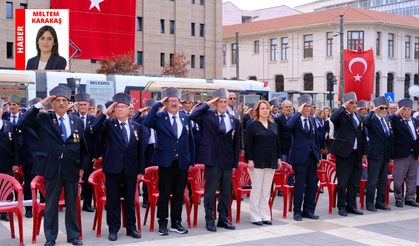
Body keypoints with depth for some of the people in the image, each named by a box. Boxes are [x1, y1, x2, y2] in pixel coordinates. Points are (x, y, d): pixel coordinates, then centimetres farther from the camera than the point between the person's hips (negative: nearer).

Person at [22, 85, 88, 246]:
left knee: (72, 203, 10)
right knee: (51, 204, 7)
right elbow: (27, 121, -16)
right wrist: (41, 104, -17)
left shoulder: (77, 121, 7)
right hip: (52, 167, -2)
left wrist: (83, 166, 5)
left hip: (72, 168, 2)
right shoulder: (44, 120, 2)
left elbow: (83, 146, 9)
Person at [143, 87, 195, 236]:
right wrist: (158, 105, -19)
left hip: (182, 162, 3)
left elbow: (190, 140, 12)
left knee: (179, 194, 9)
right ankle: (162, 223, 14)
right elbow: (147, 122, -24)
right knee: (164, 194, 2)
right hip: (166, 161, -3)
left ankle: (176, 222, 21)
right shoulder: (159, 117, -2)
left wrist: (192, 161, 9)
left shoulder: (186, 118, 9)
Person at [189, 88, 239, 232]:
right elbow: (192, 116, -19)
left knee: (226, 192, 11)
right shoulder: (208, 116, 0)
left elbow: (236, 143, 9)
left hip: (227, 161, 4)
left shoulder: (234, 120, 8)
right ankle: (210, 221, 15)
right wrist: (207, 104, -10)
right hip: (212, 160, -4)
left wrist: (235, 163, 7)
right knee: (210, 192, 3)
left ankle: (223, 219, 24)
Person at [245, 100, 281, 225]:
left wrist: (279, 158, 9)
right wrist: (249, 160, -13)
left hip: (271, 162, 5)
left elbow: (277, 143, 16)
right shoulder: (252, 125, -3)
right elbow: (247, 144, -7)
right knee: (256, 190, 0)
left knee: (266, 190, 9)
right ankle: (255, 217, 7)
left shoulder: (274, 125, 12)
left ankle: (265, 215, 16)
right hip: (257, 162, -5)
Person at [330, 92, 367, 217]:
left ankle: (351, 205, 22)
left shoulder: (358, 117, 15)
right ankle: (342, 206, 11)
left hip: (357, 154, 7)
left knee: (355, 182, 11)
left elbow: (363, 136, 18)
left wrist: (365, 152, 14)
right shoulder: (341, 115, -5)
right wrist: (344, 106, -20)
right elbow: (333, 118, -30)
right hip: (344, 153, -7)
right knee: (343, 182, -1)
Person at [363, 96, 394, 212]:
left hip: (386, 155, 7)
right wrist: (372, 111, -22)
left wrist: (391, 155, 13)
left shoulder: (387, 122, 15)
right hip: (375, 154, -7)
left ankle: (380, 202, 21)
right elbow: (365, 122, -32)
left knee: (383, 180, 12)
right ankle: (369, 203, 5)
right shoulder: (372, 120, -6)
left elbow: (391, 139, 17)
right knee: (372, 180, -3)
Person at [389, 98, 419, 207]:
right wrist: (396, 114, -21)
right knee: (398, 179, 0)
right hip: (401, 154, -5)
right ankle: (398, 199, 13)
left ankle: (410, 198, 22)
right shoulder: (396, 120, -4)